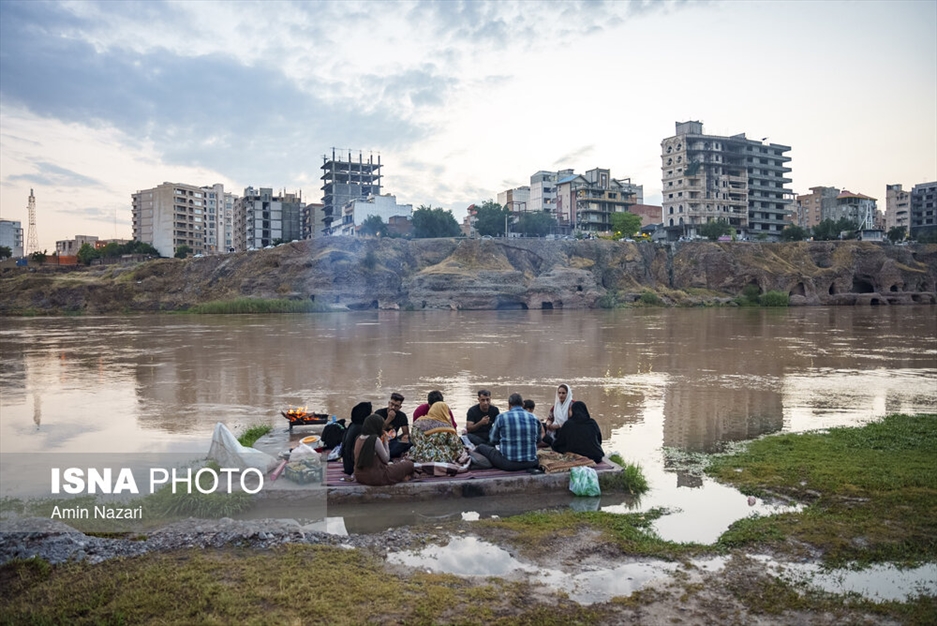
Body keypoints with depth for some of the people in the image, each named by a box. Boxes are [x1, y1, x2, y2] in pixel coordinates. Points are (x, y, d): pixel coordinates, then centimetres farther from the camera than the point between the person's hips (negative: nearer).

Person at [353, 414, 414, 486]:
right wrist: (385, 442, -1)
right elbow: (386, 459, -9)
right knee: (409, 464, -1)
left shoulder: (359, 438, 6)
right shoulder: (375, 439, -17)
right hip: (374, 477, -8)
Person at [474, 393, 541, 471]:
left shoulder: (502, 417, -7)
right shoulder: (534, 418, 2)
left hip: (508, 464, -3)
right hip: (530, 464, 4)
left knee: (481, 447, 17)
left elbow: (493, 440, 6)